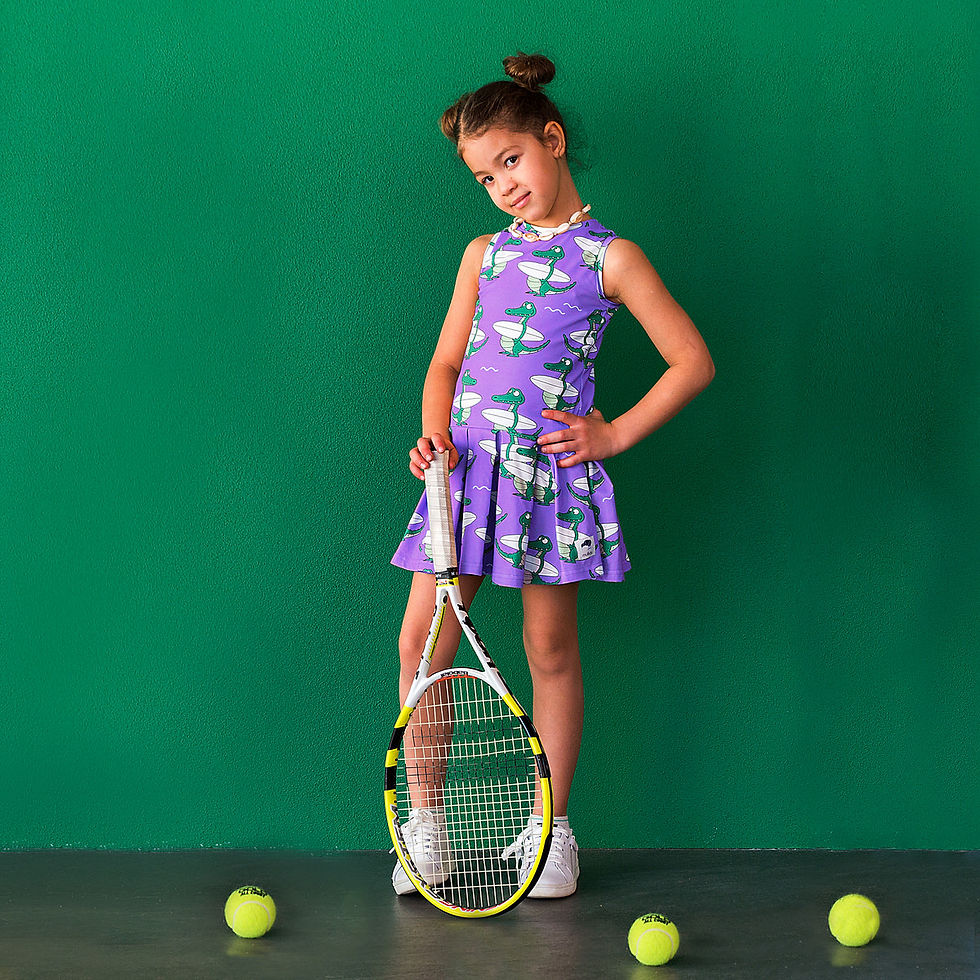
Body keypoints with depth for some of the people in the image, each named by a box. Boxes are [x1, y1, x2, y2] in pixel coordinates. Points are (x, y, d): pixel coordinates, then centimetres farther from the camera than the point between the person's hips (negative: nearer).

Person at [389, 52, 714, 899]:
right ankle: (423, 819, 10)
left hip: (552, 471, -4)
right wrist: (436, 436, -1)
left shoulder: (610, 258, 1)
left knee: (551, 650, 4)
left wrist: (616, 432, -5)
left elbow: (693, 362, 0)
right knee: (421, 641, -3)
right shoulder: (483, 255, 14)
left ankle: (554, 828, 17)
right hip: (467, 469, 4)